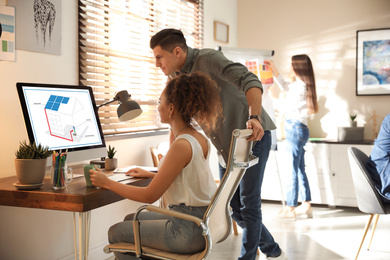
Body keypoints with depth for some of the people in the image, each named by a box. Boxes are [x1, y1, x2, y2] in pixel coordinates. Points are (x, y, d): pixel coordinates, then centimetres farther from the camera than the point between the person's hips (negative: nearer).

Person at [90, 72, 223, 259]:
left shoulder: (181, 145, -23)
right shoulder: (199, 138, 5)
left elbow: (150, 196, -18)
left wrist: (107, 183, -7)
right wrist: (150, 174, 26)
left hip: (189, 230, -9)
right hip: (200, 221, 9)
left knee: (116, 233, 5)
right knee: (131, 220, 23)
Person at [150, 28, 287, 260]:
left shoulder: (208, 59, -19)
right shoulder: (176, 76, 6)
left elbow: (250, 81, -32)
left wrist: (254, 117, -47)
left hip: (253, 135, -8)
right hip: (226, 145, 8)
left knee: (249, 203, -5)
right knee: (234, 207, 11)